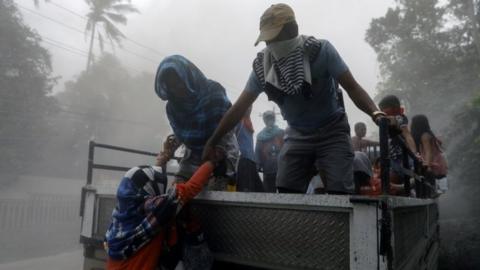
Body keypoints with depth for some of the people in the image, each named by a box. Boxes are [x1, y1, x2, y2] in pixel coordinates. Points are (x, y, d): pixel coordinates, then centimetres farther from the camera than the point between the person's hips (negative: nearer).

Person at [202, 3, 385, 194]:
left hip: (331, 131, -3)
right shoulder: (263, 65, -10)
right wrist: (212, 143, -5)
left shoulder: (321, 50, -19)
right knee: (285, 193, -2)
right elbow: (239, 108, -6)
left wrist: (375, 113, -37)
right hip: (298, 134, 3)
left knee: (339, 193, -12)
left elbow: (352, 87, -18)